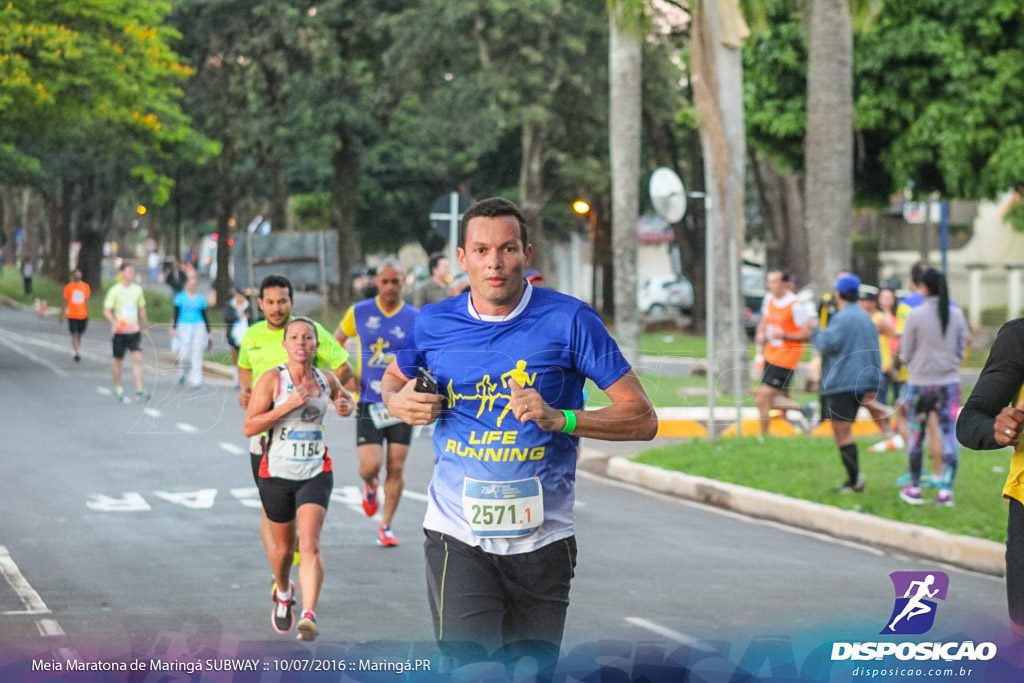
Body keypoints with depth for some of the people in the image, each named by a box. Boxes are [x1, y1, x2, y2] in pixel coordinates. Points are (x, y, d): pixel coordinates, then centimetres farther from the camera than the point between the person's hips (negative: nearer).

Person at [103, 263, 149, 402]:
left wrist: (145, 325, 23)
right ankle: (117, 389, 23)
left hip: (134, 330, 3)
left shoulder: (137, 289, 7)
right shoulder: (115, 291, -6)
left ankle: (139, 390, -11)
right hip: (120, 331, -3)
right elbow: (106, 311, -9)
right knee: (118, 361, 7)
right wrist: (114, 322, -26)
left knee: (138, 359, -10)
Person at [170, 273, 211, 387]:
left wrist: (209, 332, 11)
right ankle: (181, 371, 19)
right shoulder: (180, 297, 3)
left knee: (197, 354, -4)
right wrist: (174, 329, -6)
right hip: (184, 326, -2)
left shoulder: (201, 298, 10)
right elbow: (176, 314, 2)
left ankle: (195, 380, -1)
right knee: (184, 353, -11)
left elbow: (205, 315, 14)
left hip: (199, 326, 2)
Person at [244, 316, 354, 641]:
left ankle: (309, 616, -25)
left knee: (309, 545, -17)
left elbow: (344, 397, 26)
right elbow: (249, 427, -14)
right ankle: (283, 593, 47)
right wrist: (289, 405, -23)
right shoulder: (272, 379, -10)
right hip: (277, 473, -1)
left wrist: (346, 405, 1)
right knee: (283, 548, 15)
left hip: (316, 473, 1)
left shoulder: (326, 381, 2)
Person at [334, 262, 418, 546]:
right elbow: (337, 340, 17)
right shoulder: (359, 312, 1)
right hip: (369, 402, 0)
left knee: (396, 467, 1)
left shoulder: (415, 318, 0)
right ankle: (370, 486, 26)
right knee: (371, 464, -11)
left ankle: (386, 526, 16)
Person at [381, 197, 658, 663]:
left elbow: (642, 419, -5)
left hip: (542, 536, 0)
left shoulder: (569, 321, -6)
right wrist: (399, 402, 1)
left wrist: (560, 419, -19)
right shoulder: (433, 324, 2)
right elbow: (394, 379, 25)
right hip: (457, 533, 0)